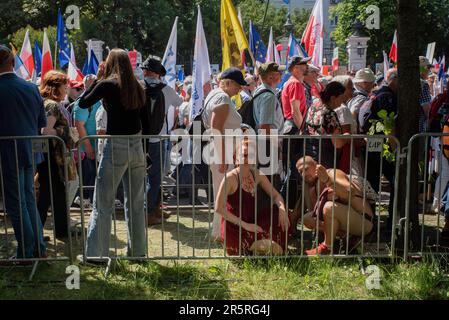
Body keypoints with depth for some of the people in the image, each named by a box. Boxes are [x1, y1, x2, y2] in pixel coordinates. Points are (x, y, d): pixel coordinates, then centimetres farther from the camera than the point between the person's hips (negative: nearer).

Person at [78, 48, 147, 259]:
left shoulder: (107, 85, -7)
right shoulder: (137, 87, 8)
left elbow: (82, 103, 2)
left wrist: (95, 81, 10)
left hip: (115, 146, -5)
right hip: (137, 146, 5)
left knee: (103, 204, 3)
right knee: (135, 202, 13)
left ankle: (95, 253, 6)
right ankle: (138, 250, 21)